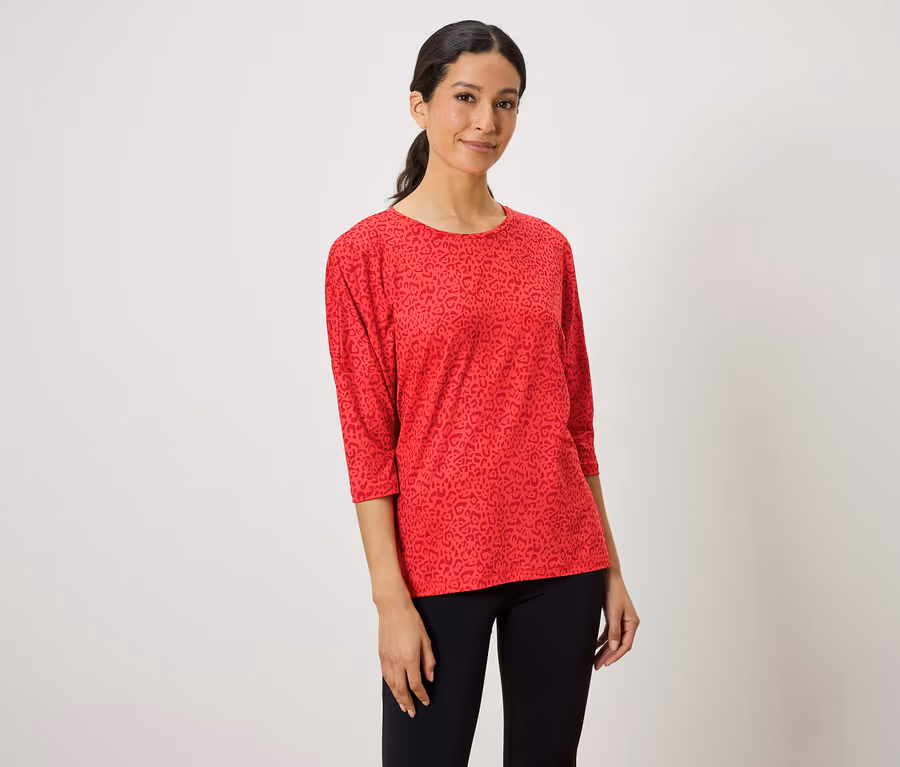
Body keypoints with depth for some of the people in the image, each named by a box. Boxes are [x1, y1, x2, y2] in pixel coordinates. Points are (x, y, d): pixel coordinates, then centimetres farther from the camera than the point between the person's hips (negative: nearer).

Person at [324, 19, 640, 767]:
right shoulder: (366, 253, -4)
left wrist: (610, 568, 10)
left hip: (560, 559, 4)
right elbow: (367, 439, -7)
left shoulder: (548, 248, 7)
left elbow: (574, 420, 11)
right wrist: (391, 600, -10)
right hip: (439, 564, -4)